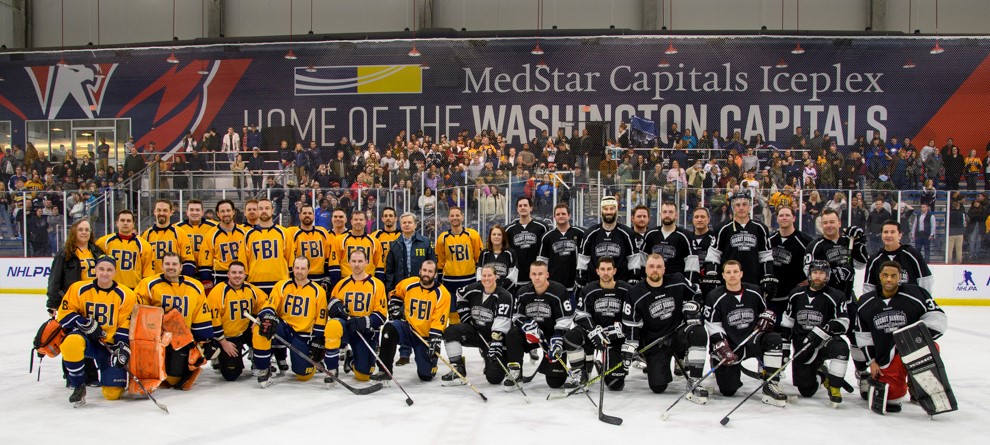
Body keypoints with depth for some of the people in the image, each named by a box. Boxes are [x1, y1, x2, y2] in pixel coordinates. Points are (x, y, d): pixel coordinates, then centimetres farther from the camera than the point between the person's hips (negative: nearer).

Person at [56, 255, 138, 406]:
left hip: (112, 345, 0)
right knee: (71, 342, -39)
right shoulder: (79, 288, -4)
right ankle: (78, 386, -16)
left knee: (113, 393, -6)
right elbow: (64, 315, -4)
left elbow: (126, 326, -2)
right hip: (86, 339, 0)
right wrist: (86, 324, -18)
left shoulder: (125, 295, -5)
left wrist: (123, 349, -13)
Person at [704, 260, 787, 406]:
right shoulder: (715, 297, -6)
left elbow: (766, 310, 20)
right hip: (730, 346, -3)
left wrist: (766, 318, -4)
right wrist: (721, 347, -19)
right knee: (728, 390, -9)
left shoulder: (754, 292, 4)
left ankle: (771, 385, -21)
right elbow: (712, 327, -7)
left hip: (752, 339, 3)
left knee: (773, 339, -30)